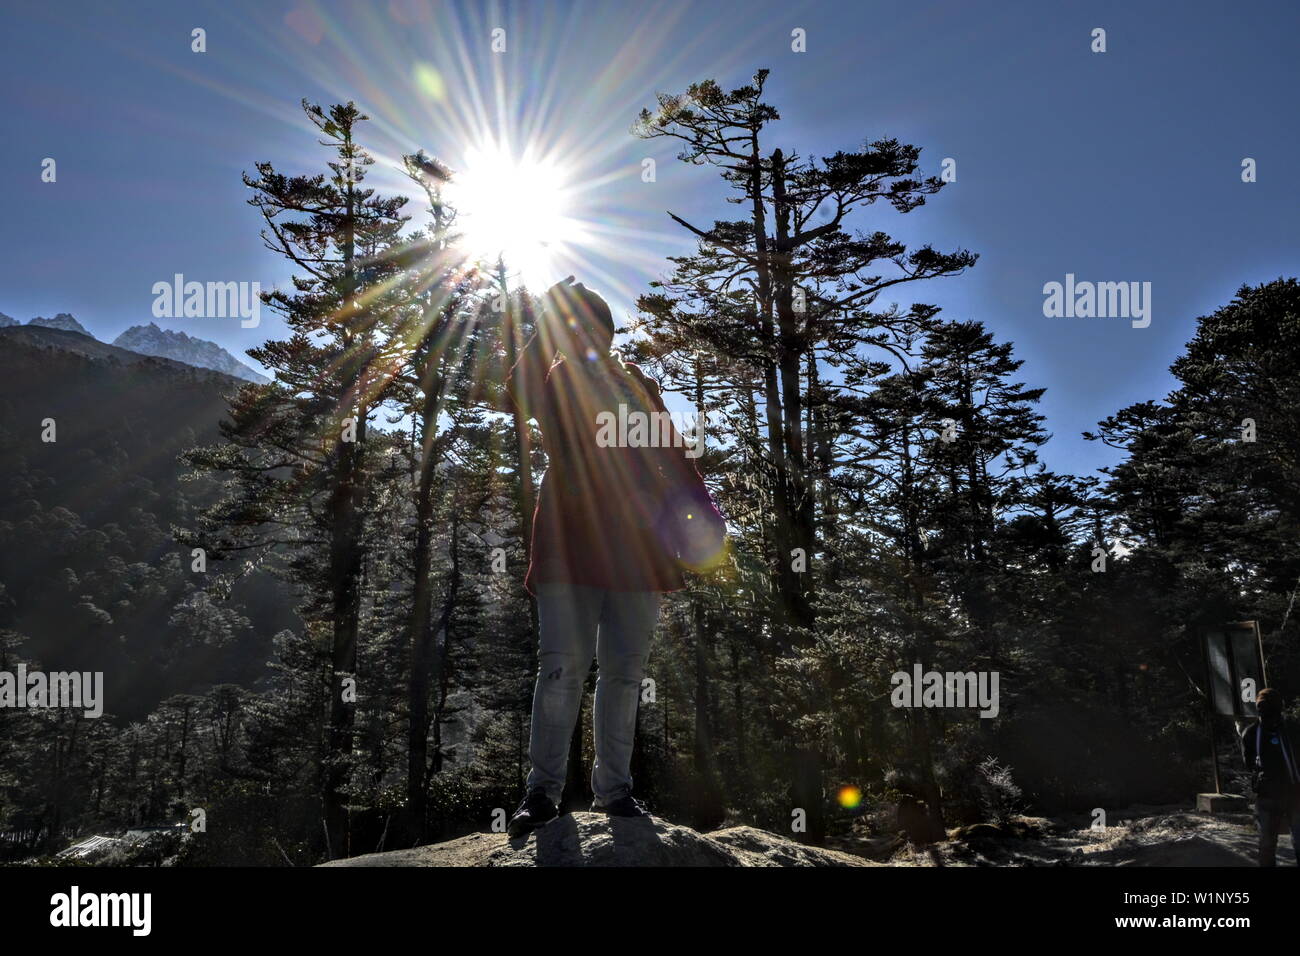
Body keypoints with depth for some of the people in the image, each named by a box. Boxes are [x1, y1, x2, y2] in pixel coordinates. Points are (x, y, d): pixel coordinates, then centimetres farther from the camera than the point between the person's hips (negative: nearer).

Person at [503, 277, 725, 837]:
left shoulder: (639, 386, 17)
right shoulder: (555, 381, 11)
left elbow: (673, 455, 12)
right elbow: (519, 392, -13)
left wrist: (698, 507, -4)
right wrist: (547, 324, -12)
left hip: (636, 551, 3)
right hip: (568, 546, -2)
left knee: (624, 674, 5)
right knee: (562, 668, -9)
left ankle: (613, 789, 14)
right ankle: (543, 790, 0)